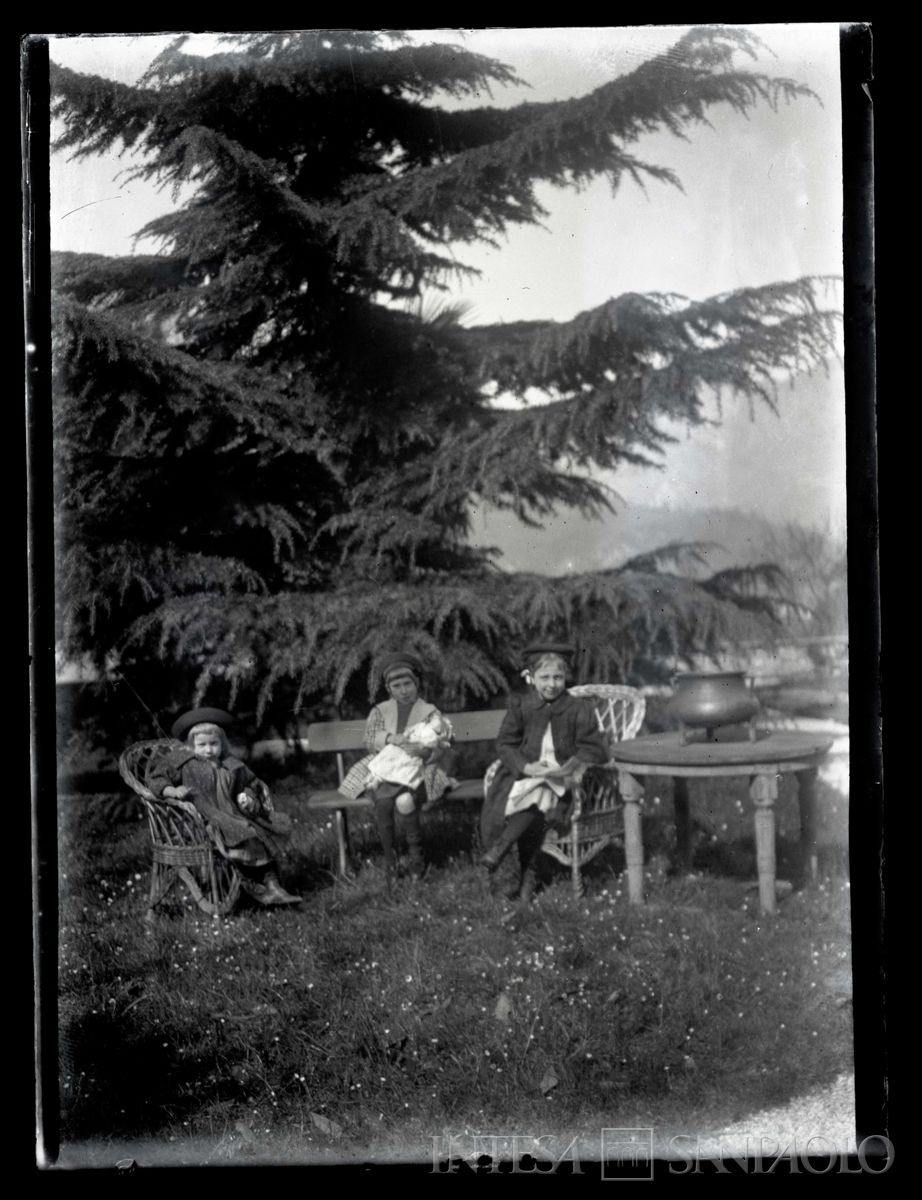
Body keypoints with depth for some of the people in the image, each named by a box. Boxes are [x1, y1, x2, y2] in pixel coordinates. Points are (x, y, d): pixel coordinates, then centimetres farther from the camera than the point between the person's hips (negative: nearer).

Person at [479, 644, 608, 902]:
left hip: (561, 779, -1)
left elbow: (593, 749, 1)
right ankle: (527, 876, -16)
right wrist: (526, 766, -14)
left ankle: (500, 846, -20)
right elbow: (504, 744, 5)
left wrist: (567, 768, -15)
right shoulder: (519, 705, 7)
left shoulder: (579, 708, 3)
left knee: (538, 795, -35)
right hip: (524, 774, 1)